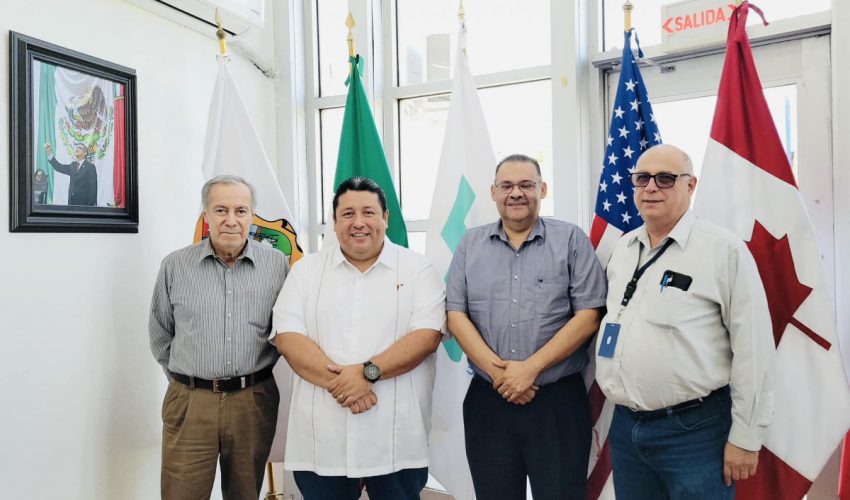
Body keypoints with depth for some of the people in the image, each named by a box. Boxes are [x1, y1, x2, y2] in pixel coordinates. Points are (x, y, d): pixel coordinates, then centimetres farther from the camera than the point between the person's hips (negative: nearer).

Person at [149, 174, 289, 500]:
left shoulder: (278, 264, -1)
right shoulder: (175, 266, 0)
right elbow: (160, 336, 11)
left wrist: (251, 377, 6)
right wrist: (186, 382, 9)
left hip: (254, 401, 1)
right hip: (190, 403, 0)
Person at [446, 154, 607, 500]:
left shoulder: (571, 240, 0)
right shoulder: (470, 244, 7)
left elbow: (588, 314, -6)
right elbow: (456, 314, 2)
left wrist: (531, 367, -13)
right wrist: (496, 371, -11)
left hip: (558, 400, -2)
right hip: (488, 401, 2)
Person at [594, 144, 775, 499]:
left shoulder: (724, 249, -10)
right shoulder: (622, 249, 9)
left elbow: (753, 349, -11)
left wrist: (746, 436, -10)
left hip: (693, 429, -5)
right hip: (624, 426, 6)